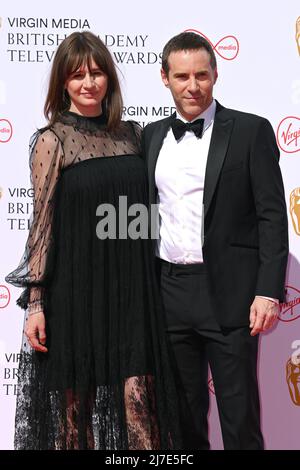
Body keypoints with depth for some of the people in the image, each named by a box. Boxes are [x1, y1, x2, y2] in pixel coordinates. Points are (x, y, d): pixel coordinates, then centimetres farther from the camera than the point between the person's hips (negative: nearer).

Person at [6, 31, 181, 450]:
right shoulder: (52, 141, -3)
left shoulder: (131, 134, 9)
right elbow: (43, 223, -6)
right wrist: (35, 303, -9)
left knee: (136, 400, 1)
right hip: (76, 290, -3)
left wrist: (149, 285, 11)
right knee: (77, 398, 7)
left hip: (131, 290, 3)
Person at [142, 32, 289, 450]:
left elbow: (272, 216, -6)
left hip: (229, 294, -4)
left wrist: (269, 291, -14)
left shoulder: (251, 131, -2)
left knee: (240, 418, 2)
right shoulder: (152, 136, 11)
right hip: (169, 292, 4)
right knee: (184, 416, 14)